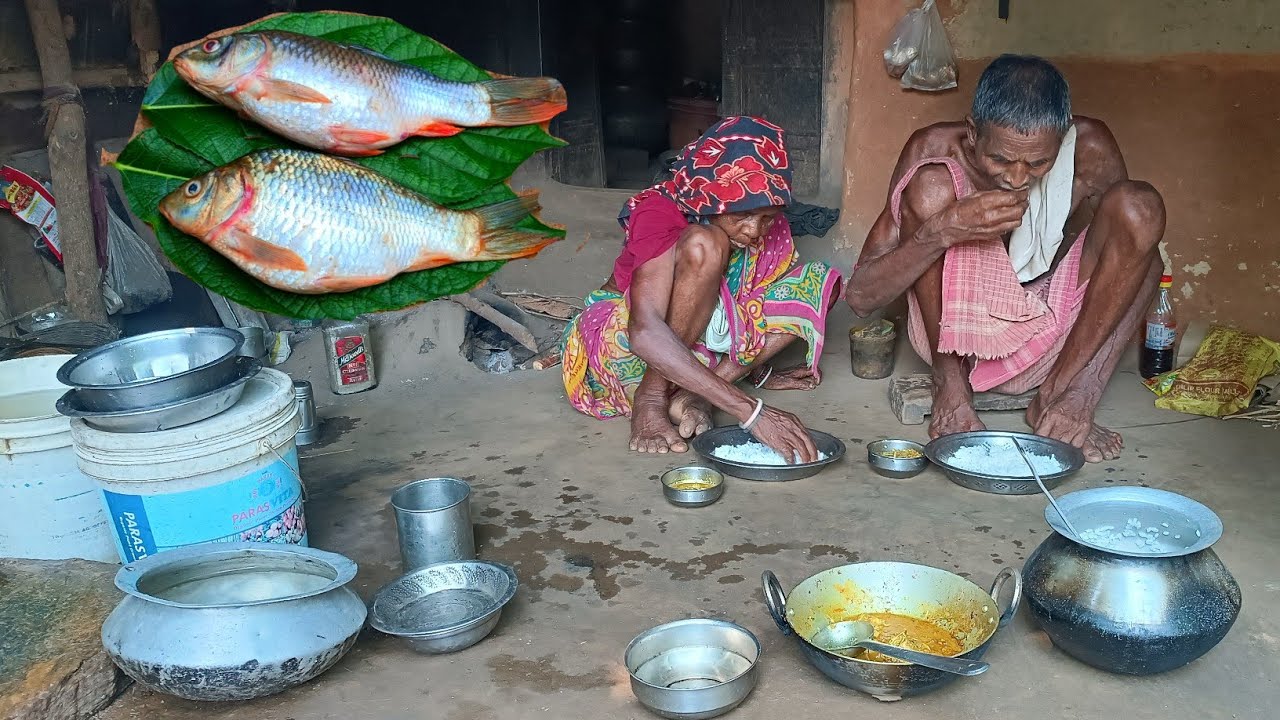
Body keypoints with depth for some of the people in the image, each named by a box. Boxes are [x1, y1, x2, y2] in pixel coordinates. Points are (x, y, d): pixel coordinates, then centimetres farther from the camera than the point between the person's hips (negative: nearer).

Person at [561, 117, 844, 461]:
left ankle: (692, 395, -18)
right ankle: (650, 399, -23)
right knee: (704, 246, -32)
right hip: (620, 342, -7)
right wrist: (751, 412, -49)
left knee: (818, 284, -9)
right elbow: (646, 333, -42)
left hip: (696, 347, 7)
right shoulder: (660, 214, -27)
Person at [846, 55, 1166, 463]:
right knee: (931, 184, -25)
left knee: (1140, 205, -20)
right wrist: (946, 229, -38)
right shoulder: (934, 152, -19)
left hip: (1053, 339, 2)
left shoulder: (1091, 150, -16)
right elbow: (861, 296, -21)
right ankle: (950, 383, -13)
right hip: (957, 334, -1)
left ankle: (1060, 393, -15)